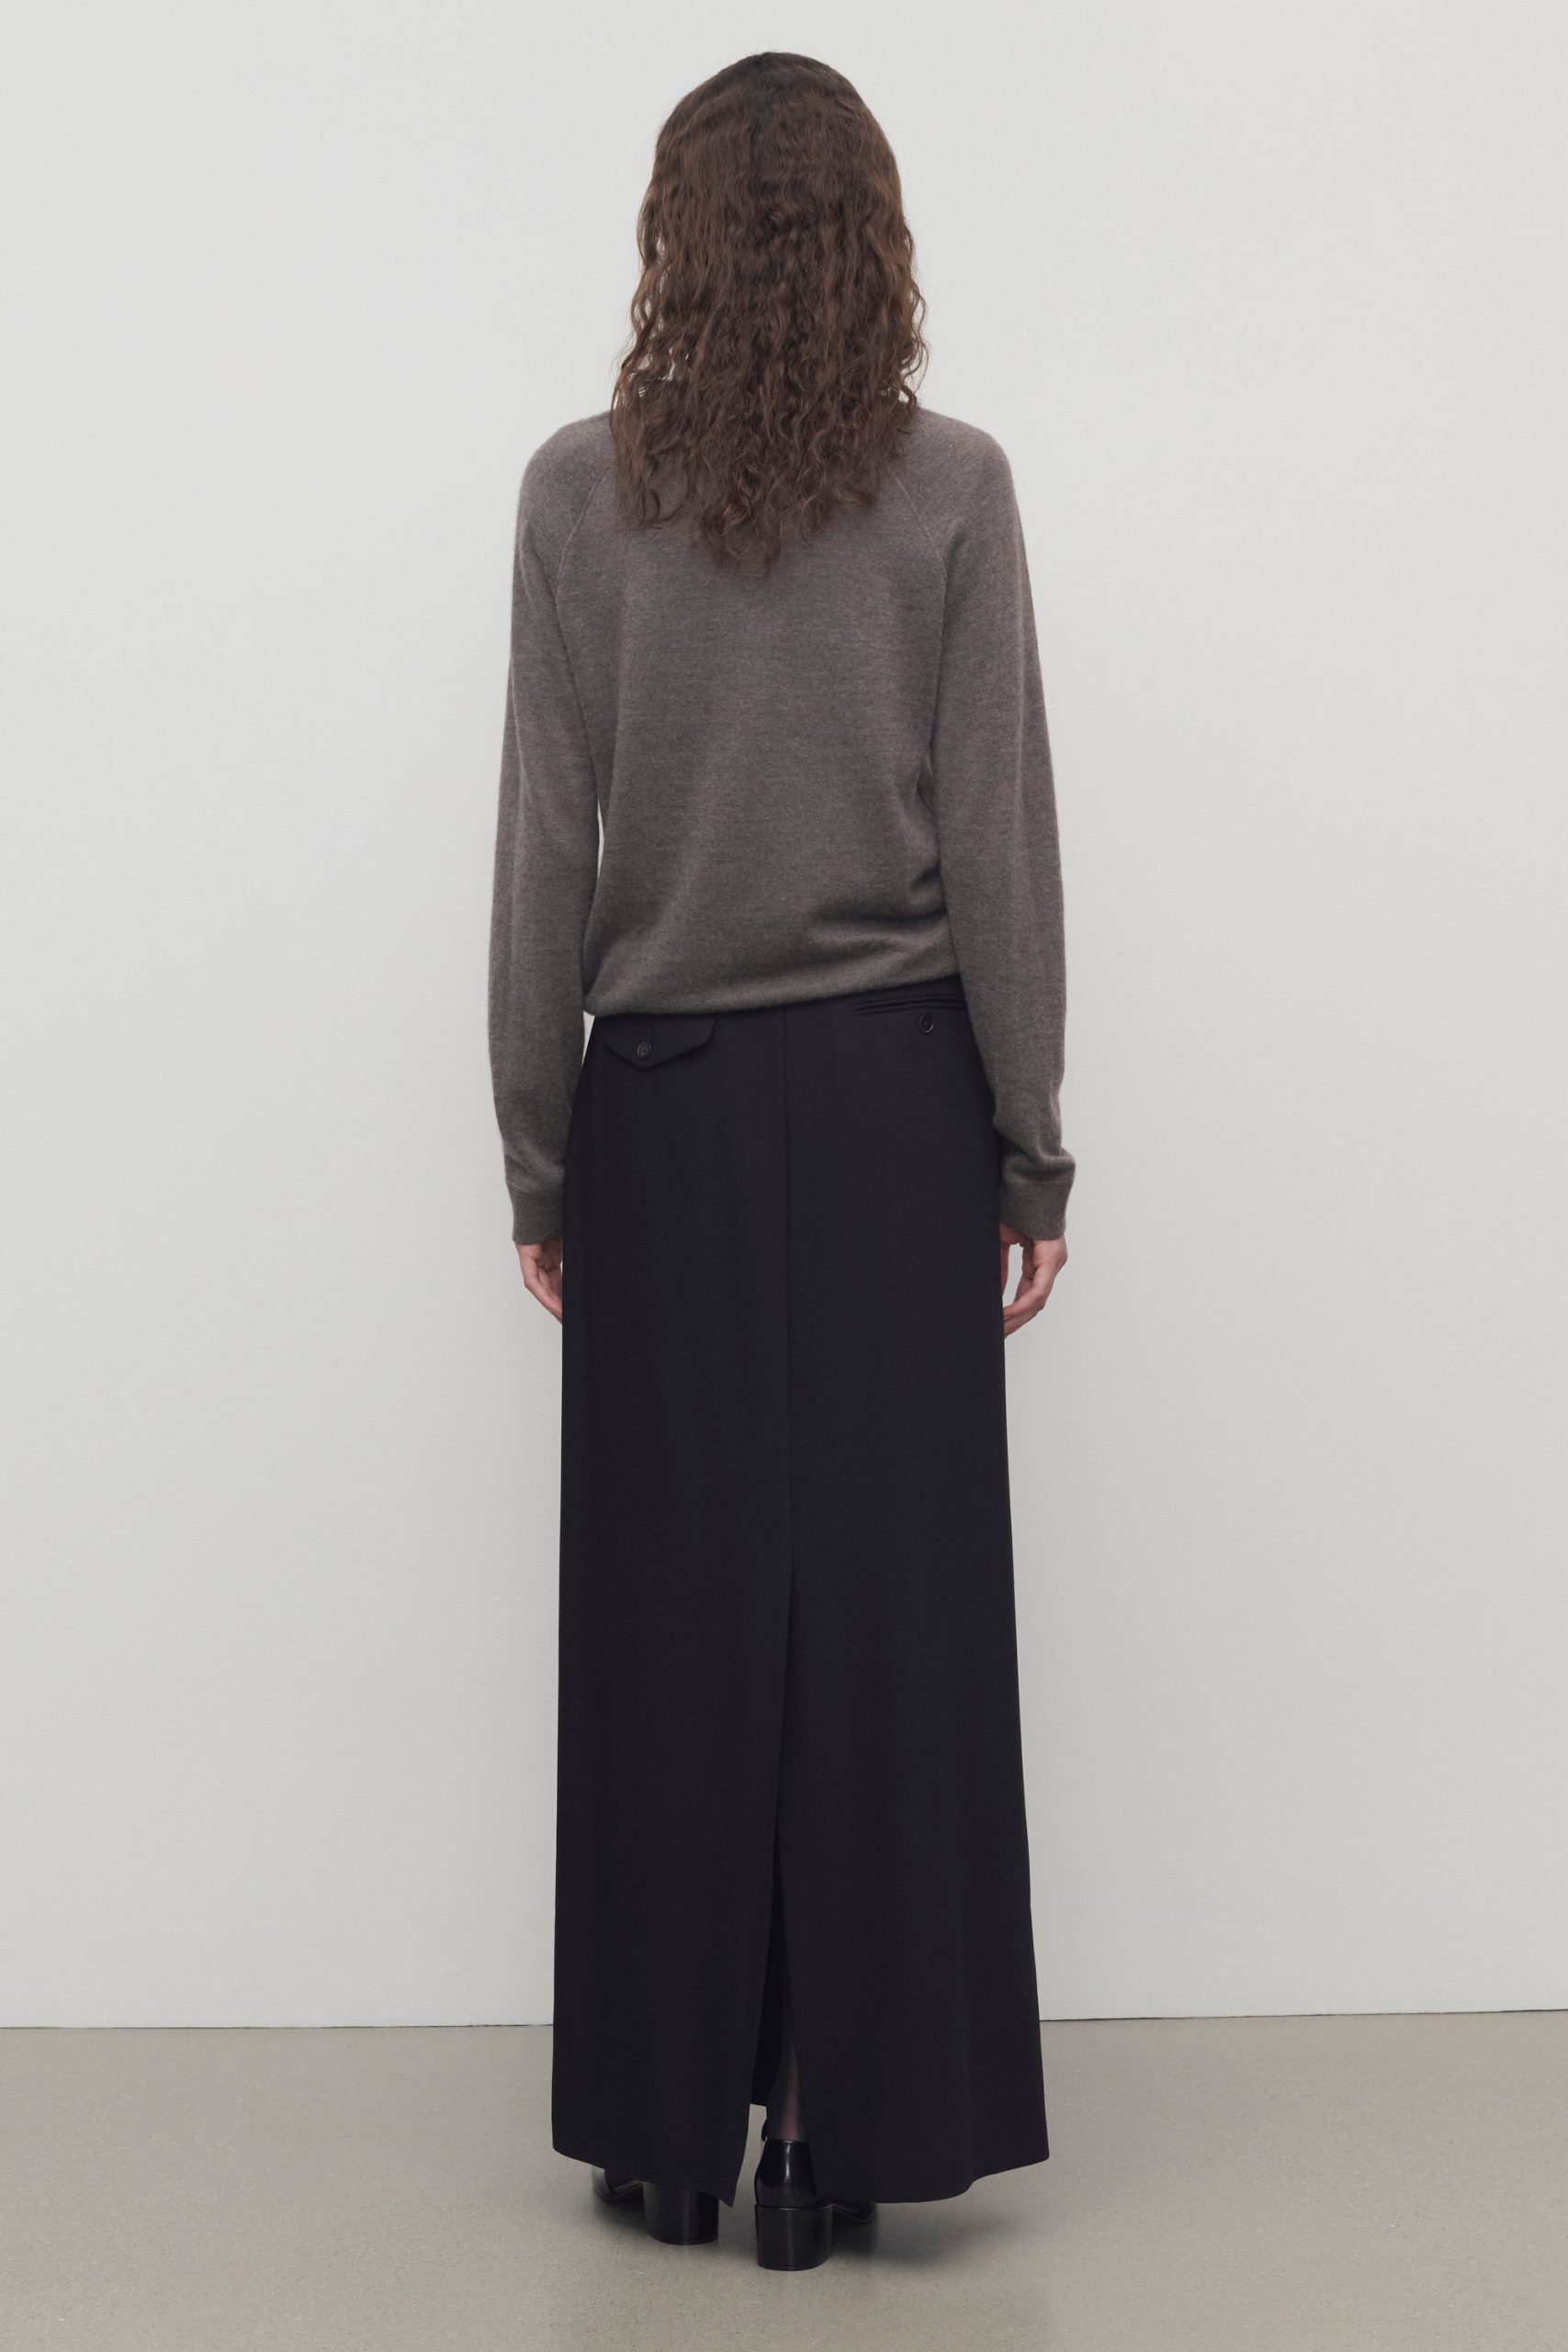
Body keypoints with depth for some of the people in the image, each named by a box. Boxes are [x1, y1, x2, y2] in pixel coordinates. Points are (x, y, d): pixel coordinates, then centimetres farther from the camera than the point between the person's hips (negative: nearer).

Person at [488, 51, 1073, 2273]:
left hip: (669, 1107, 1)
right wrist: (1030, 1151, 4)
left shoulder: (581, 493, -2)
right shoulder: (954, 489, -3)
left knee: (672, 1612, 7)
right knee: (887, 1606, 5)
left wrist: (538, 1156, 7)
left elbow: (548, 854, -2)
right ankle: (849, 2119, 12)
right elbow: (998, 843, -3)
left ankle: (671, 2126, 17)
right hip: (896, 1096, 0)